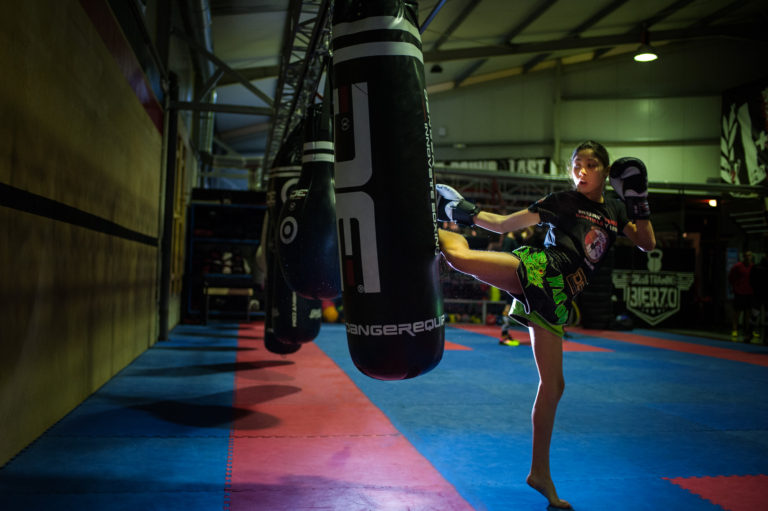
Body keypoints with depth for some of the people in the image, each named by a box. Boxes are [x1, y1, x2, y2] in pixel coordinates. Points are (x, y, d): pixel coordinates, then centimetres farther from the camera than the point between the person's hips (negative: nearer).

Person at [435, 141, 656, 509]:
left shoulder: (615, 210, 21)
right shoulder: (561, 202, 6)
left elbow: (648, 244, 22)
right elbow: (503, 224, 6)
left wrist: (639, 201, 10)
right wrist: (467, 213, -9)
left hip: (554, 299, 4)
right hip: (537, 269, -4)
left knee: (553, 385, 5)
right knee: (461, 255, -33)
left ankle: (540, 473, 17)